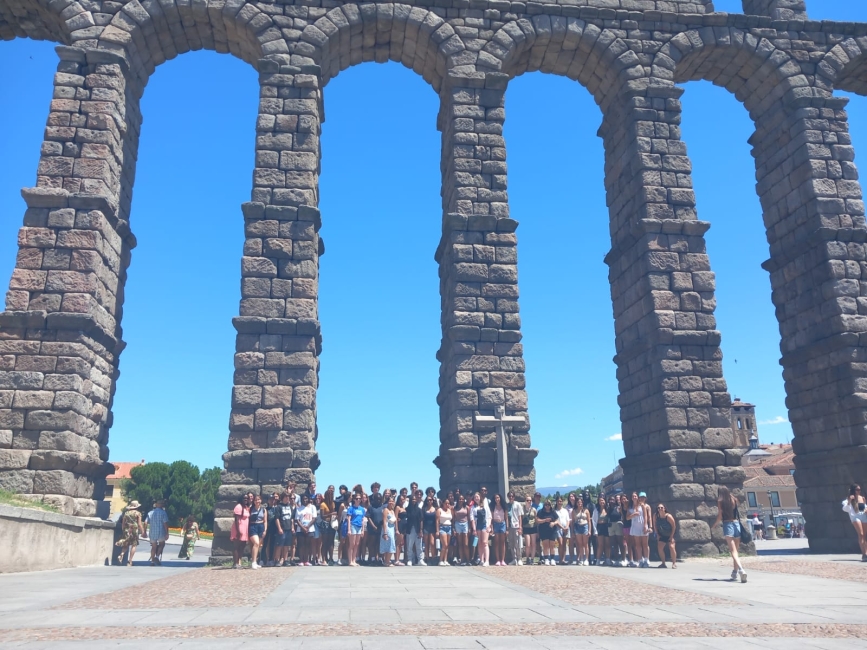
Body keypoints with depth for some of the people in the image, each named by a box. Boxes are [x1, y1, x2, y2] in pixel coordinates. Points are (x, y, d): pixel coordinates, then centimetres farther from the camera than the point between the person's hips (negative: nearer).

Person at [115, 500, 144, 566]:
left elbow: (123, 523, 9)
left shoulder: (126, 512, 8)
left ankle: (121, 554, -11)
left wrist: (123, 530, 19)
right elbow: (139, 524, -7)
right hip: (134, 530, -4)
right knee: (134, 545, 3)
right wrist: (142, 531, 0)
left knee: (126, 544, 16)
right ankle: (129, 561, 0)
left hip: (126, 530, 4)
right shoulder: (138, 513, -4)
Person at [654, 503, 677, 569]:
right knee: (660, 548, -8)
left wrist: (672, 536, -16)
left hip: (670, 535, -4)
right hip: (662, 536, 4)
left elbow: (674, 526, -16)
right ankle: (663, 563, 5)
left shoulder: (668, 516, -23)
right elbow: (655, 525, 3)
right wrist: (657, 534, -1)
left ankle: (674, 563, -6)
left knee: (671, 547, -19)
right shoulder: (656, 516, -12)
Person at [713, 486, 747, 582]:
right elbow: (737, 512, 11)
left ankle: (741, 569, -30)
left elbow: (720, 517, -4)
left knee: (733, 551, -10)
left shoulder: (720, 502, -1)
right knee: (735, 550, 18)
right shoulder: (734, 500, 10)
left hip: (728, 524, -5)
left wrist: (715, 524, 13)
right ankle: (735, 572, 25)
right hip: (736, 524, 5)